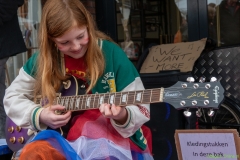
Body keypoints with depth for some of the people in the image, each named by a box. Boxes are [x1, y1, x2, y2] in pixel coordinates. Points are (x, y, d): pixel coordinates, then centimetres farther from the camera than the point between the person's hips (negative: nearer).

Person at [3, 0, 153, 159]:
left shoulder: (113, 54, -8)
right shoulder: (45, 58, 2)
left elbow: (141, 109, -6)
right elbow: (12, 96, 12)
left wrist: (123, 117, -30)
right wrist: (39, 115, -7)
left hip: (107, 135, -2)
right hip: (61, 134, 2)